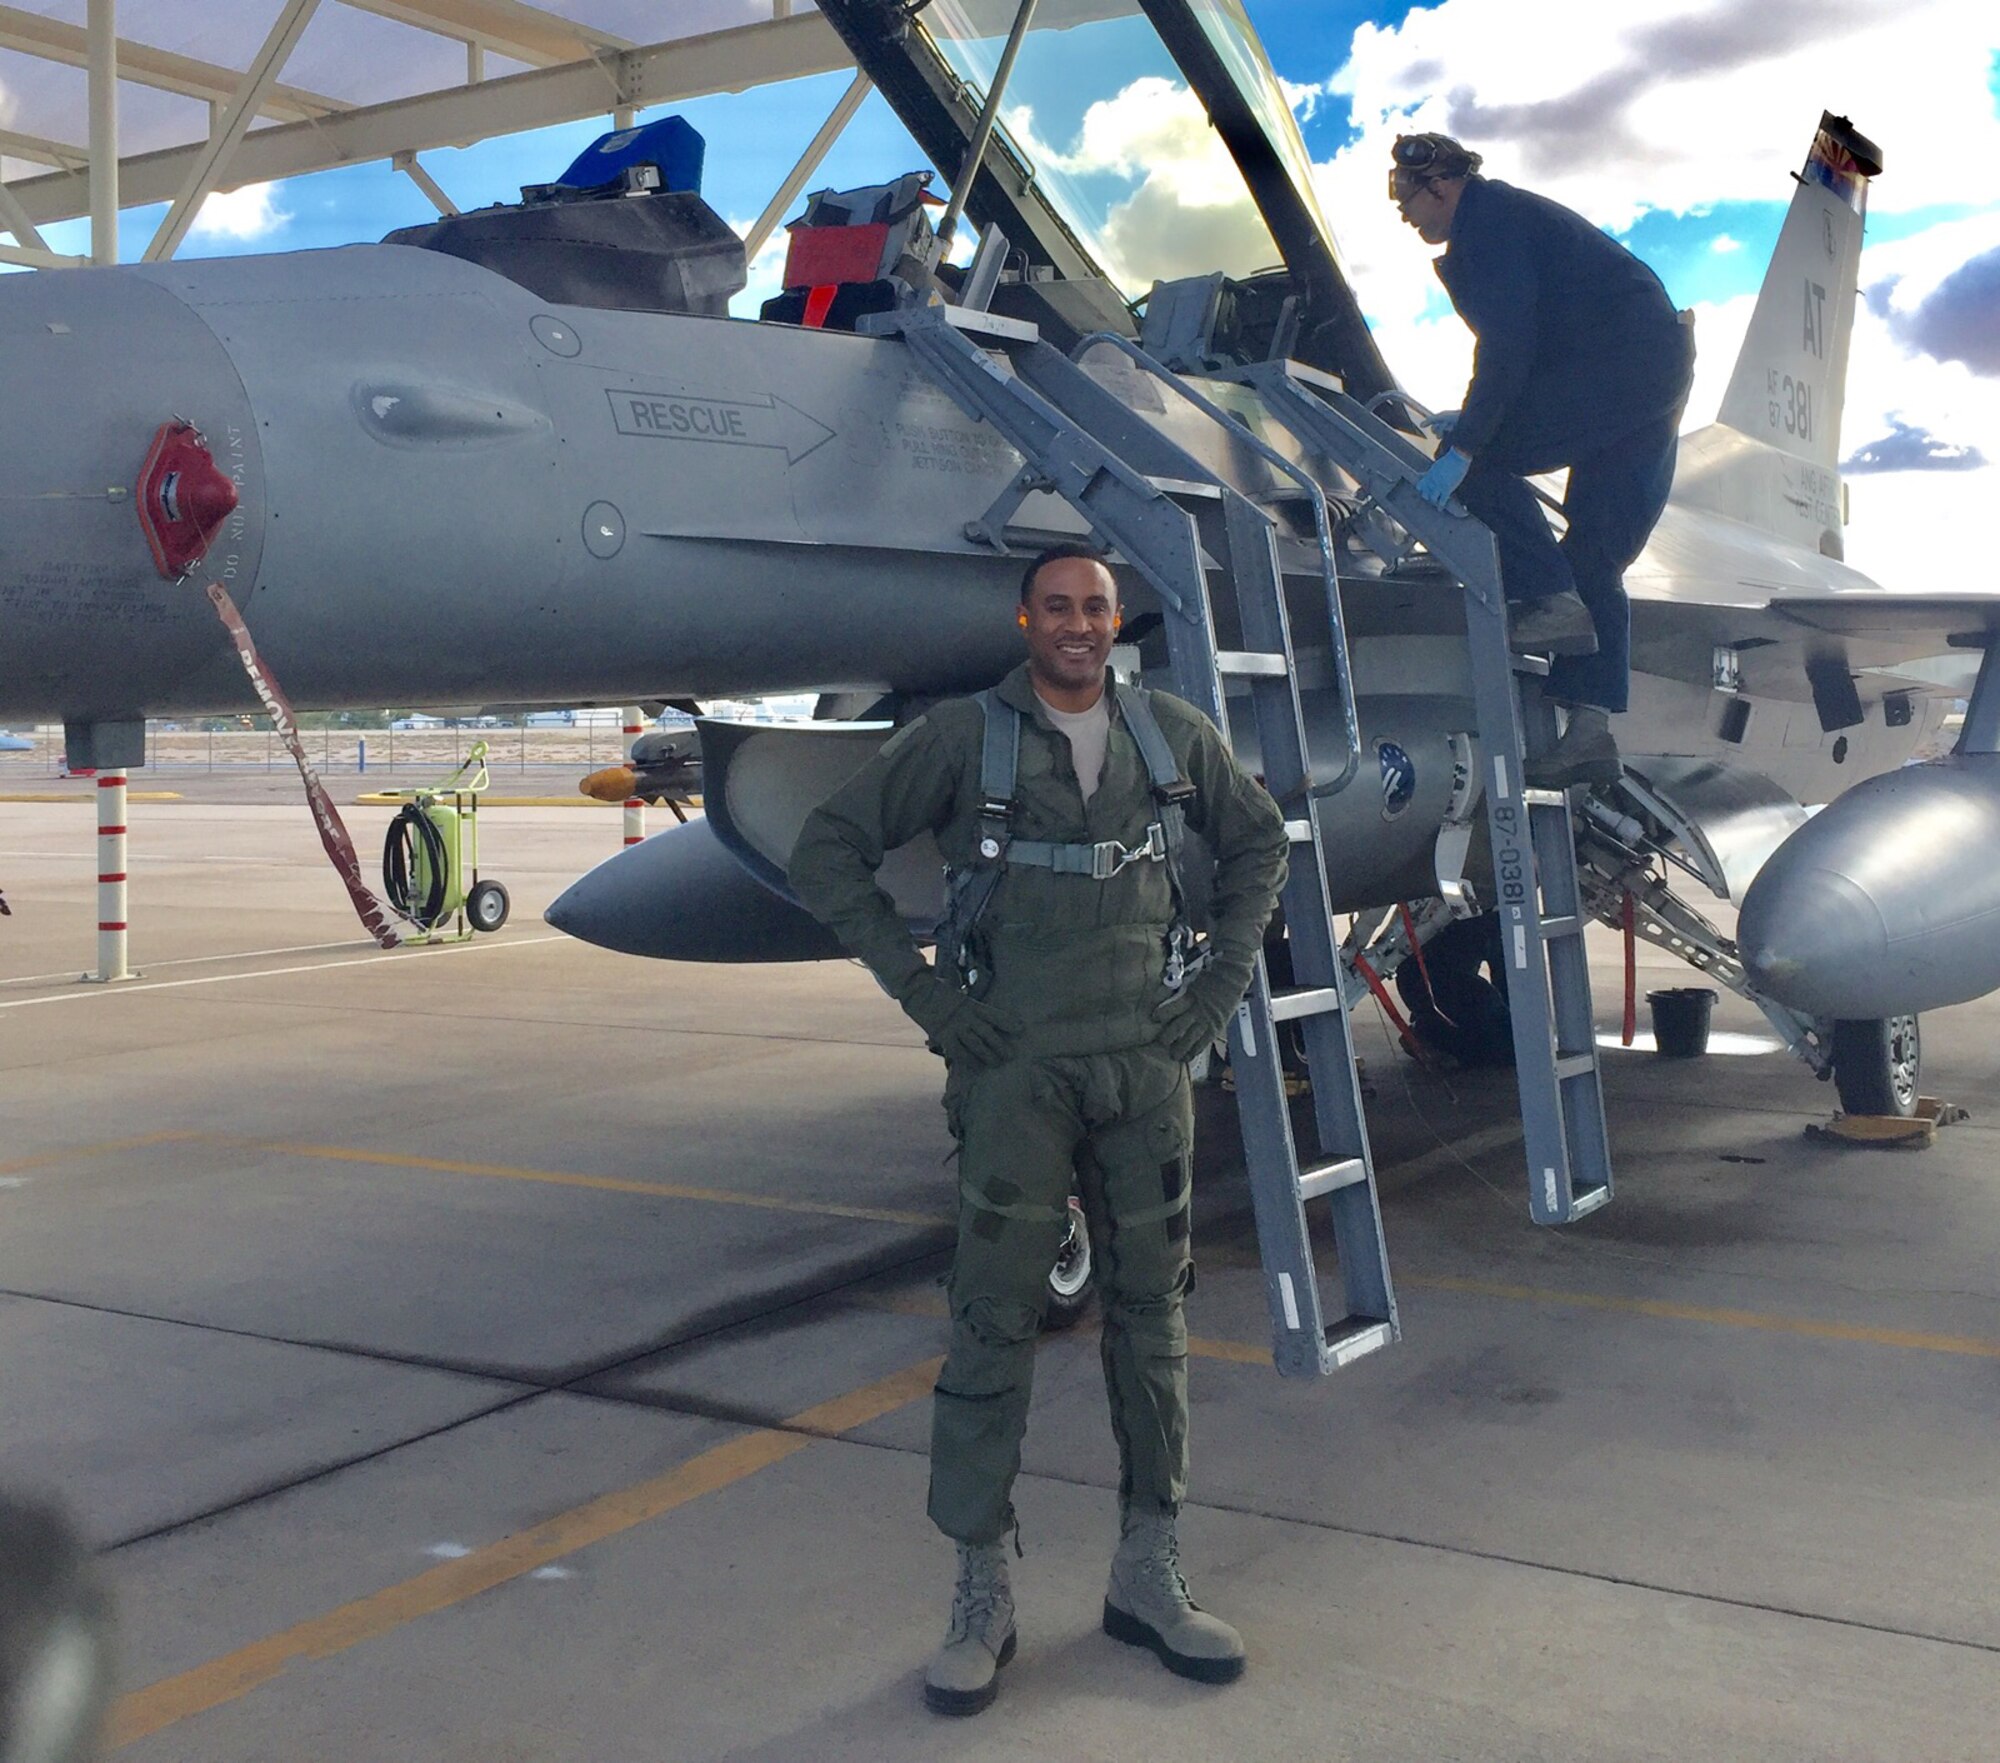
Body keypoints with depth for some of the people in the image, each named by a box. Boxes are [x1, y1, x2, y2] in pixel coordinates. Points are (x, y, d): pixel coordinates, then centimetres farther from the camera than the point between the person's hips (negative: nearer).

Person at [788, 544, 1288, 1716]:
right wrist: (920, 985, -7)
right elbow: (830, 851, -2)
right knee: (996, 1325, -1)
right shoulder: (964, 736, -4)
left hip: (1147, 1066, 4)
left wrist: (1225, 976, 9)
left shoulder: (1174, 736, 6)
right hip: (1015, 1070, -3)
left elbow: (1260, 843, 20)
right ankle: (984, 1596, 12)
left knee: (1153, 1317, 10)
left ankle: (1151, 1574, 25)